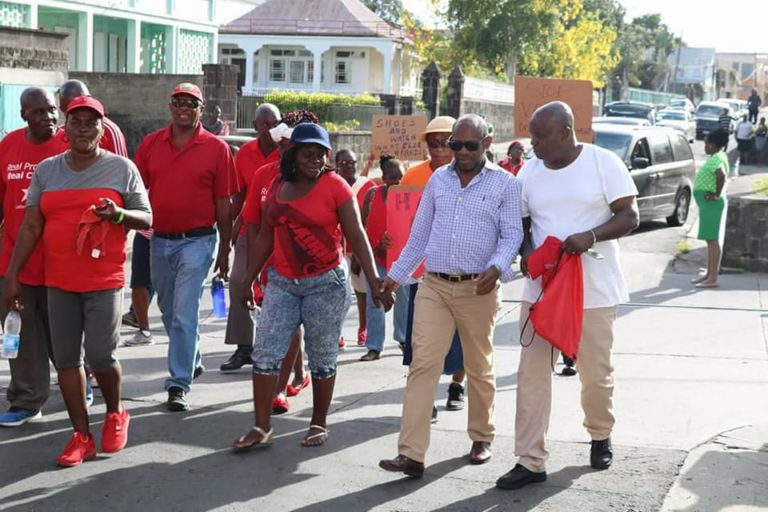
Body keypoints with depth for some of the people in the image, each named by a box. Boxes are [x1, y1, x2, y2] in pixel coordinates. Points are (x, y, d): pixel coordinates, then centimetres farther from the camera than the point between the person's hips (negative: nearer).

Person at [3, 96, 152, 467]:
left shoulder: (122, 169, 1)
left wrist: (119, 214, -18)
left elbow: (146, 219, 3)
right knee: (66, 357, 3)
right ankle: (82, 435, 13)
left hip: (105, 280, -3)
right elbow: (30, 226, 9)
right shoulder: (46, 171, 8)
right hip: (59, 282, 3)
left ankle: (115, 412, 23)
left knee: (100, 355, -6)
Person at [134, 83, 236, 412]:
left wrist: (224, 250, 0)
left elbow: (223, 204, -1)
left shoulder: (216, 148, -4)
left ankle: (179, 385, -3)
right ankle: (192, 361, 42)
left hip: (197, 241, -4)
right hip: (159, 240, 4)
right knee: (169, 311, 19)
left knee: (185, 313, -10)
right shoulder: (150, 144, 4)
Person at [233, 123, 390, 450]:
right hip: (282, 283, 4)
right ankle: (261, 427, 5)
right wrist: (249, 280, 15)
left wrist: (374, 282, -15)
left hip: (326, 283, -4)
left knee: (322, 358, 6)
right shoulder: (278, 187, 7)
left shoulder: (335, 186, -7)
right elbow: (266, 236, 14)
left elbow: (356, 236, -9)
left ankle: (318, 425, 20)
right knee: (265, 354, -1)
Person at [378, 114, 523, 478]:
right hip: (433, 286, 3)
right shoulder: (438, 180, 12)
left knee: (479, 367, 11)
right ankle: (411, 454, -10)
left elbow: (512, 235, -3)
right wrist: (396, 275, 15)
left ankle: (481, 438, 31)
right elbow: (420, 233, 17)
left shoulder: (505, 184, 0)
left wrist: (497, 268, -22)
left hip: (477, 290, -2)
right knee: (423, 364, -7)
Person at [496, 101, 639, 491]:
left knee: (596, 373, 9)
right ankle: (530, 461, 2)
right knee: (532, 374, -2)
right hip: (540, 288, 3)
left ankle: (600, 437, 36)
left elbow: (629, 216, -7)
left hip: (594, 290, -3)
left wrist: (590, 236, -24)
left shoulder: (603, 163, -7)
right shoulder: (529, 172, 5)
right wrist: (525, 252, -7)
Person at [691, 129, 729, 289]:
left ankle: (713, 278, -8)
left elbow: (721, 175, -37)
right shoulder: (718, 157, 14)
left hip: (711, 202, -11)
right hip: (708, 202, 11)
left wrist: (717, 194, -26)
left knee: (712, 240, -9)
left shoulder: (716, 159, -18)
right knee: (710, 239, 14)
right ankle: (709, 274, 21)